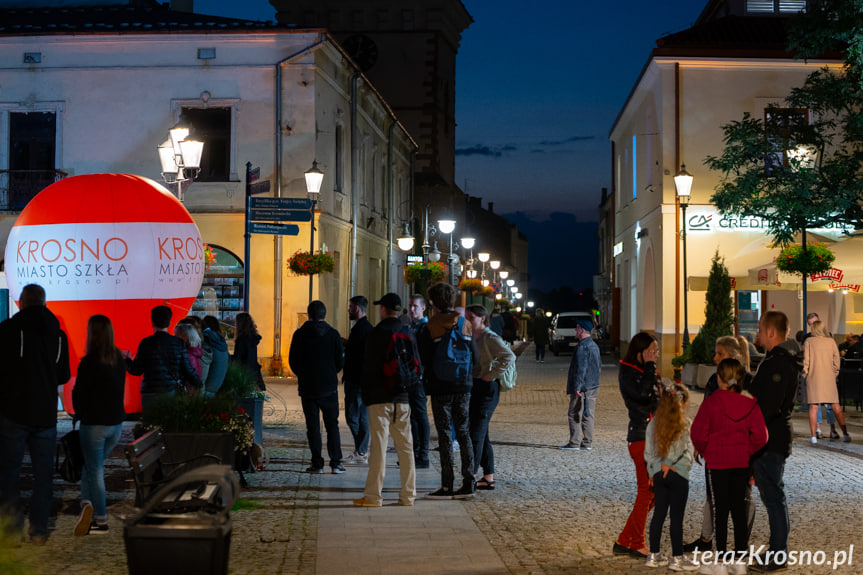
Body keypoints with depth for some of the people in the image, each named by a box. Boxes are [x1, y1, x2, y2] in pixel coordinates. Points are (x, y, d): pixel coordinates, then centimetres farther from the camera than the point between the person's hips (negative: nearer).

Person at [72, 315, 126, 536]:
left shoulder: (88, 363, -16)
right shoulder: (119, 360, 3)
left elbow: (79, 394, -9)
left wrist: (80, 413, 10)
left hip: (94, 424, -6)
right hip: (116, 422, 6)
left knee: (94, 470, 3)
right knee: (93, 466, 18)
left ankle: (101, 520, -1)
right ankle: (88, 504, 6)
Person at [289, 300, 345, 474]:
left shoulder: (300, 334, -4)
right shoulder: (333, 334, -4)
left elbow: (293, 361, 0)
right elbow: (340, 361, 0)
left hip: (307, 387, 0)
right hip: (329, 387, 0)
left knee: (313, 426, 4)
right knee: (332, 425, 8)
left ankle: (317, 463, 3)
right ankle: (336, 463, 4)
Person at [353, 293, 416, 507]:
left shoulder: (377, 333, -8)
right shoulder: (408, 334, 9)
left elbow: (369, 367, -7)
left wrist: (366, 396, 2)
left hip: (380, 399, -5)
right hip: (402, 398, 5)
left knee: (379, 446, -5)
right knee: (405, 447, 7)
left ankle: (373, 496, -3)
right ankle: (408, 495, 10)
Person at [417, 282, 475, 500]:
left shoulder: (430, 326, -9)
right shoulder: (465, 324, 4)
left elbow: (423, 357, -5)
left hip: (440, 387, -4)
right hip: (463, 385, 4)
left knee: (445, 435, -1)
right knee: (463, 432, 10)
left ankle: (447, 486, -1)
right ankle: (468, 483, 10)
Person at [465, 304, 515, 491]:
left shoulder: (490, 338, -12)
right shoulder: (472, 337, 14)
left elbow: (509, 356, -24)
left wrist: (492, 375, -20)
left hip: (487, 388, -9)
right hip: (474, 388, 9)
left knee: (476, 434, -10)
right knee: (481, 435, 11)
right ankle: (488, 478, 16)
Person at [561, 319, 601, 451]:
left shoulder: (582, 347, -16)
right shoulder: (594, 345, 15)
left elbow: (580, 369, -21)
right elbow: (599, 366, 23)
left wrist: (577, 387, -21)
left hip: (582, 389, -9)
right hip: (593, 387, 9)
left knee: (574, 415, -2)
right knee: (588, 415, 10)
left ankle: (574, 443, -2)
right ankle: (587, 443, 11)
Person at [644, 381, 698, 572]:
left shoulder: (653, 424, 3)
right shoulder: (683, 424, -13)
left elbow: (648, 451, 5)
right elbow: (686, 453, -14)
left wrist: (655, 469, 7)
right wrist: (669, 464, -4)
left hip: (658, 474, 5)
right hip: (678, 475, -5)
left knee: (659, 513, 11)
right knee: (677, 516, 1)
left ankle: (654, 555, 16)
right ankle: (677, 558, 7)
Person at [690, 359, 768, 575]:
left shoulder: (711, 402, -13)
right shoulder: (750, 403, -3)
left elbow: (698, 434, -14)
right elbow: (760, 436, -6)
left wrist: (706, 452, 4)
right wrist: (746, 451, 8)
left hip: (717, 463, -3)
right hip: (742, 463, 3)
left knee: (720, 510, 2)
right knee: (739, 509, 10)